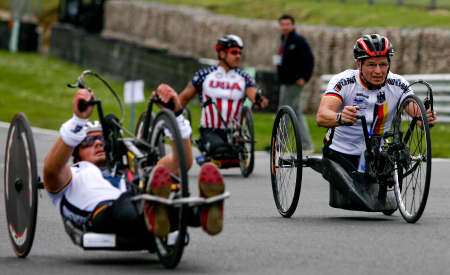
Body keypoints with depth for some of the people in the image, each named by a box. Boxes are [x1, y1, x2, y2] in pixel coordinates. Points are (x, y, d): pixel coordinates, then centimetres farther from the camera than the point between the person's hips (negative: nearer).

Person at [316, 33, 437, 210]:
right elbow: (321, 117, -35)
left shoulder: (397, 85, -11)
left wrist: (427, 118, -47)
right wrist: (340, 118, -58)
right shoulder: (343, 82, -20)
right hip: (341, 154, -3)